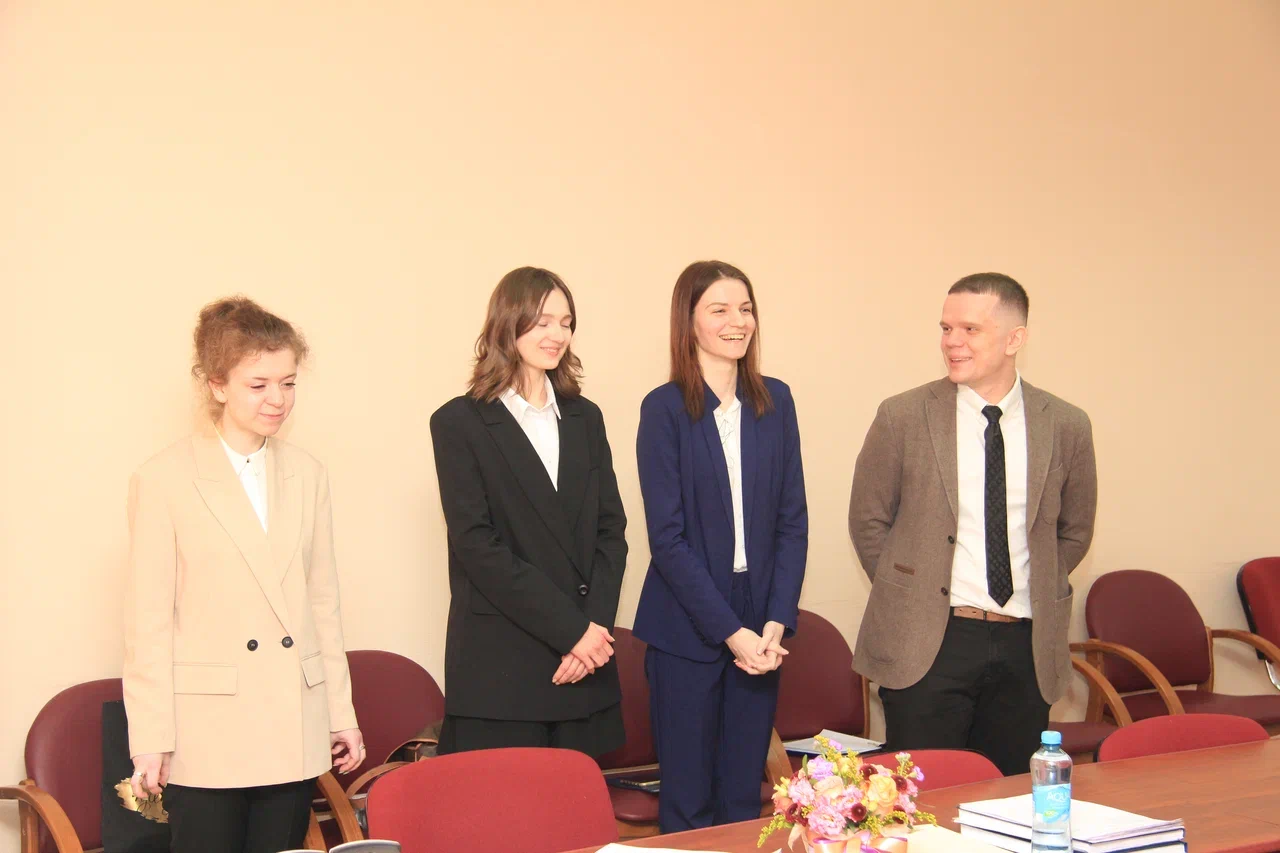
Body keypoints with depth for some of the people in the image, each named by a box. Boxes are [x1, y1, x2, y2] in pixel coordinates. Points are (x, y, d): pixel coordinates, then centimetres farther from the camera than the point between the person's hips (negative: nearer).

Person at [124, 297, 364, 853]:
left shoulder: (307, 474, 9)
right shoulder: (164, 479, -5)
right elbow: (148, 620, -5)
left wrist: (341, 712, 12)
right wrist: (150, 739, -7)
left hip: (296, 732, 4)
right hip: (208, 736, -4)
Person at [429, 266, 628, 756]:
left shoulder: (585, 418, 14)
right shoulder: (460, 422, -2)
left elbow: (610, 528, 10)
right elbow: (476, 545, -9)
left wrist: (596, 626, -6)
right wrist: (571, 629, -12)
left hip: (584, 663, 4)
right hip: (499, 668, -4)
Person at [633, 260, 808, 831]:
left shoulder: (775, 401, 6)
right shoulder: (664, 409, -6)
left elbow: (792, 520, 5)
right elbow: (667, 537, -9)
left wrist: (777, 622, -6)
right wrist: (730, 631, -12)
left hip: (760, 631, 4)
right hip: (686, 629, -4)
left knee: (744, 795, 10)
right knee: (688, 801, 4)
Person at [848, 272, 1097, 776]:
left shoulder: (1066, 427, 3)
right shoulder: (903, 418, -3)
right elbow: (868, 522, 6)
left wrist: (1038, 595, 8)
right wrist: (908, 595, 2)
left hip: (1026, 646, 2)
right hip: (926, 643, -2)